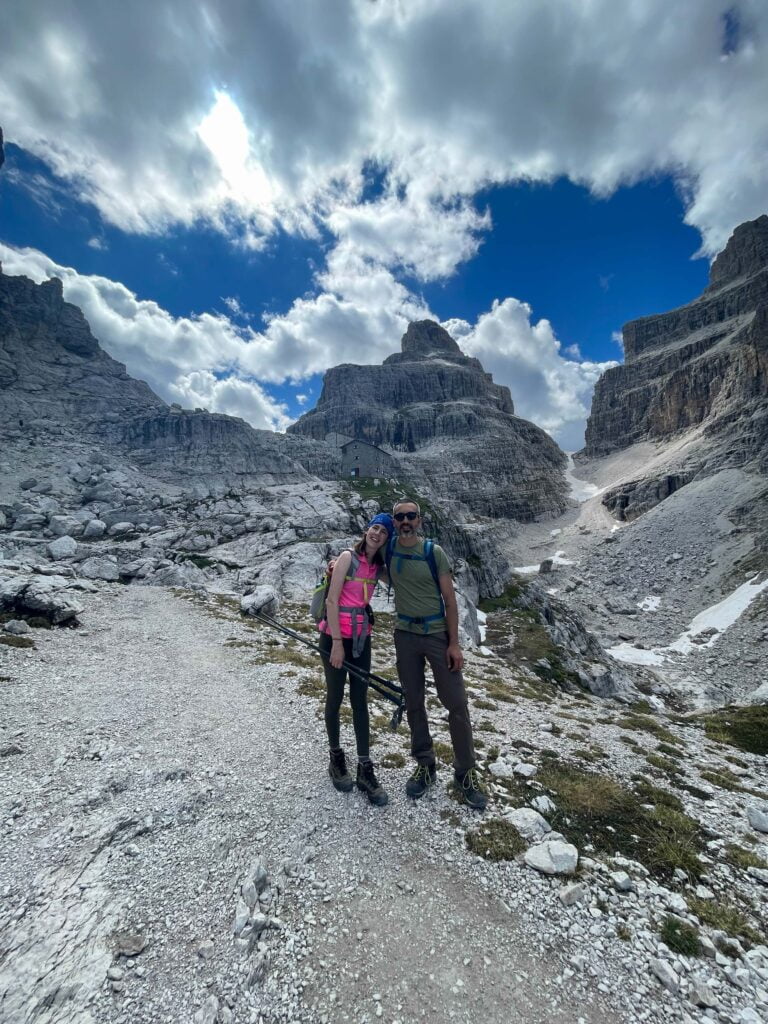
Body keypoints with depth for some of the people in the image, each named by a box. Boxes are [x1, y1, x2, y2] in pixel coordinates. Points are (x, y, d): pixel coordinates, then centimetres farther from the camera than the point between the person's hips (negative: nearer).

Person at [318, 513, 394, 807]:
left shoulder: (378, 567, 4)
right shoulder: (348, 557, -12)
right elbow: (332, 600, -14)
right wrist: (337, 643, -16)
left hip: (361, 639, 5)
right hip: (336, 637, -4)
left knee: (360, 702, 10)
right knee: (335, 699, 12)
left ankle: (365, 770, 20)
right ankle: (336, 758, 32)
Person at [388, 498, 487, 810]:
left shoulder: (434, 552, -11)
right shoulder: (389, 549, -3)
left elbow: (449, 599, -8)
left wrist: (454, 642, -11)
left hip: (438, 634, -2)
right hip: (405, 635, 3)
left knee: (456, 705, 4)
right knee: (413, 703, 14)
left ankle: (466, 773, 23)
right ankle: (425, 765, 32)